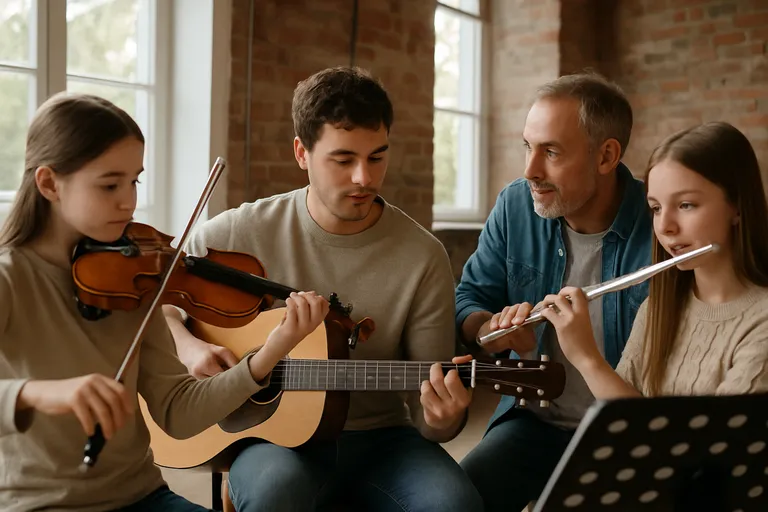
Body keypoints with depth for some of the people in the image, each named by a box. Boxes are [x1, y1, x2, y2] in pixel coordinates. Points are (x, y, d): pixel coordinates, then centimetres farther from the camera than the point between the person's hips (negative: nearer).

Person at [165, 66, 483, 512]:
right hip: (272, 434, -1)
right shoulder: (243, 232, -6)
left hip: (377, 438, 1)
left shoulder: (423, 257, -8)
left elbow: (427, 409, -5)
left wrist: (443, 419, -28)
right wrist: (187, 345, -11)